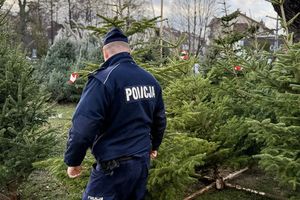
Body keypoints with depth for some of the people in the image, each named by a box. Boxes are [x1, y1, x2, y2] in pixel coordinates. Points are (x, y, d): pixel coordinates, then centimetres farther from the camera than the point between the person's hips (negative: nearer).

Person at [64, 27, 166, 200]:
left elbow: (83, 126, -22)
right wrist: (154, 145, 30)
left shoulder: (104, 80, -18)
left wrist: (73, 161, -8)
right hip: (143, 161, 7)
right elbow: (160, 119, 14)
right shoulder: (150, 80, 4)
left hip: (114, 166, -7)